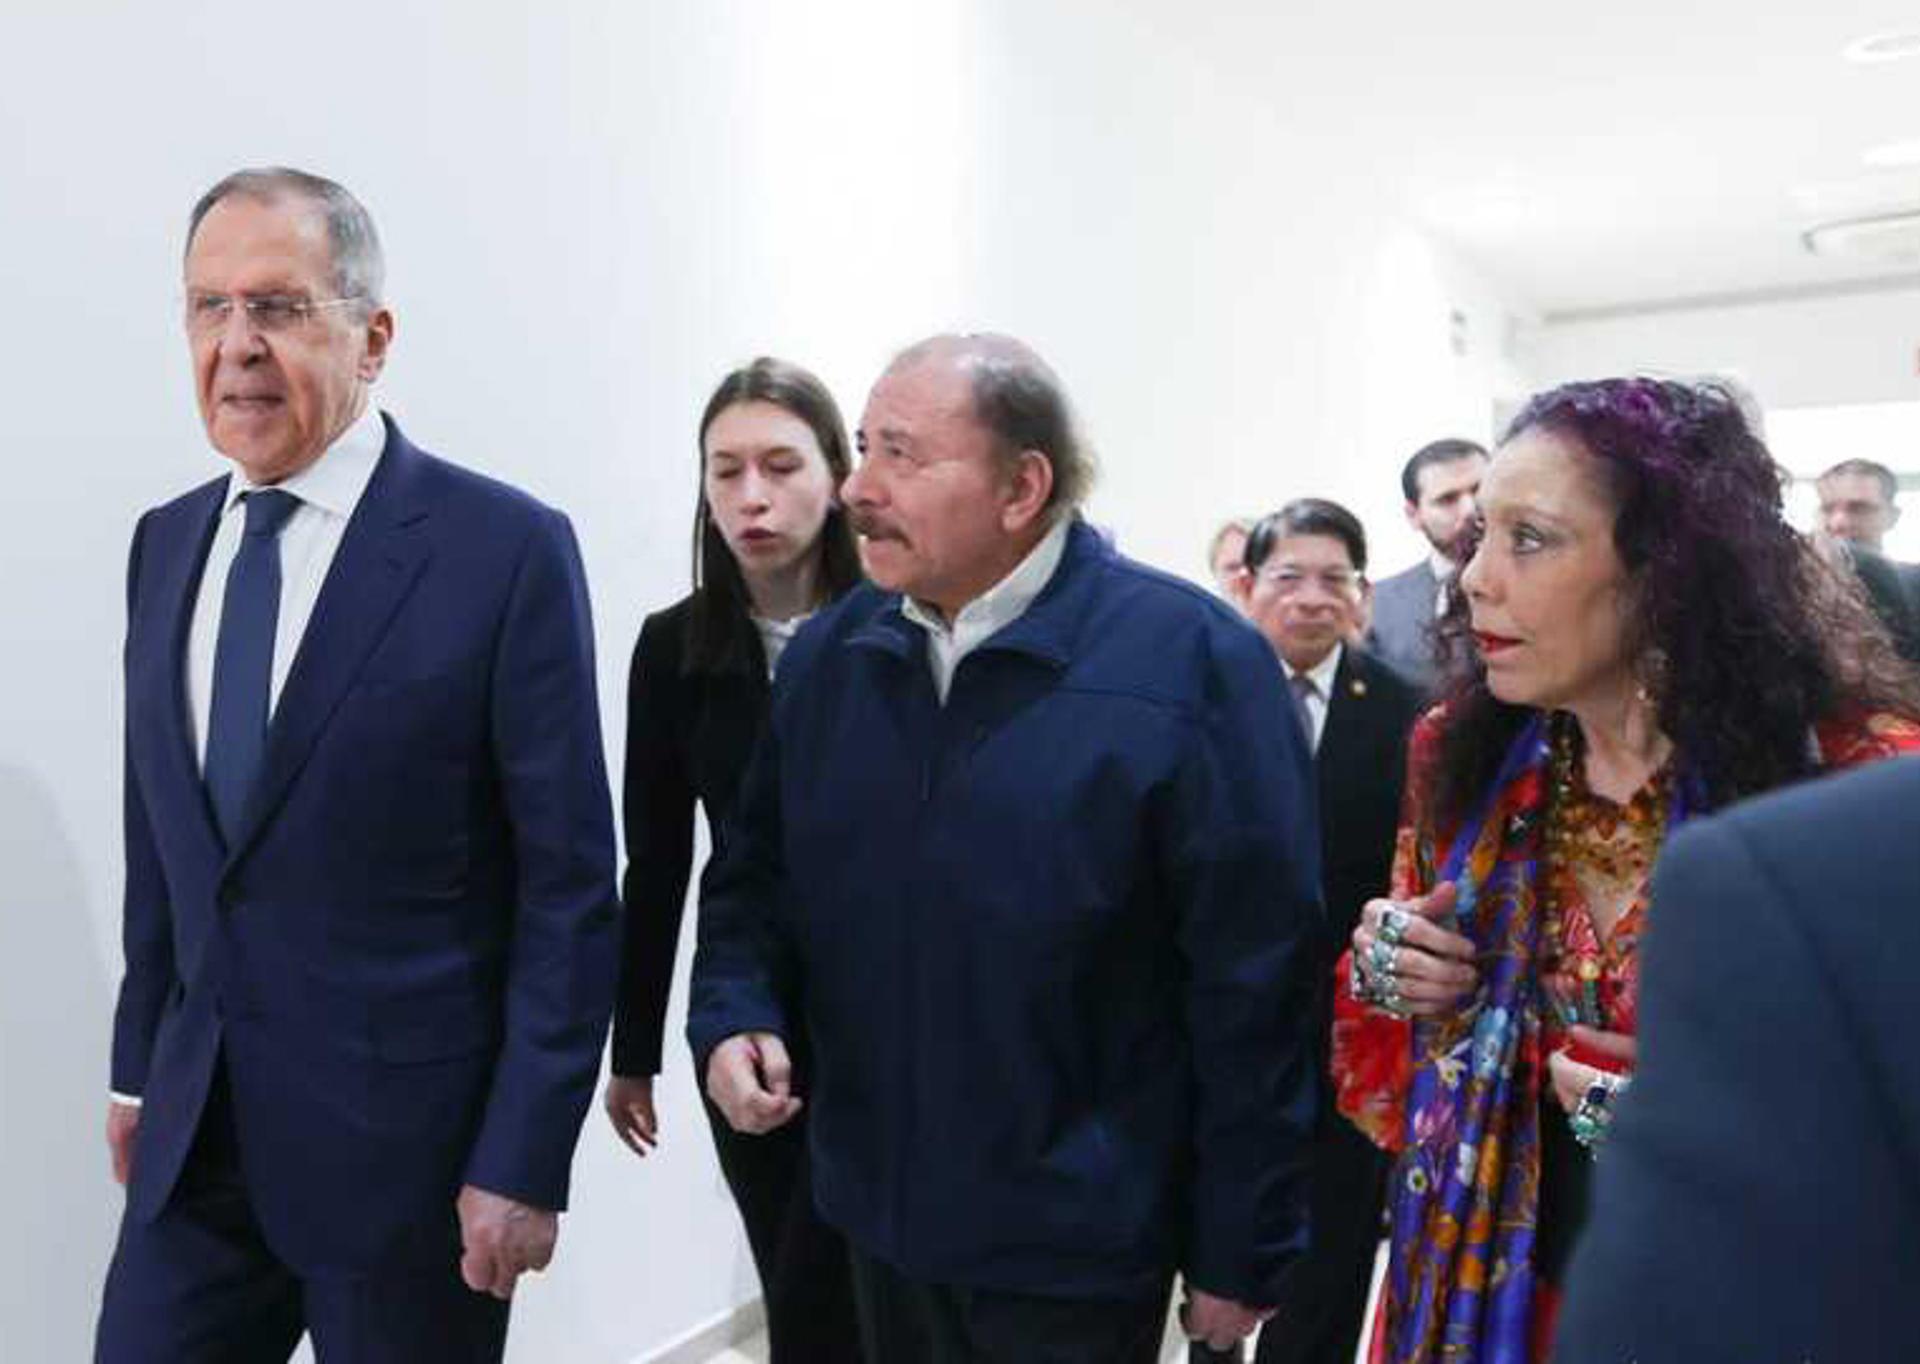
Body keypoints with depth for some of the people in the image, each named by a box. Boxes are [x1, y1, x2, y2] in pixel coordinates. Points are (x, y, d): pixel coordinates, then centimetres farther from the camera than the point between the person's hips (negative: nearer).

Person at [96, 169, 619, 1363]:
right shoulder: (166, 544, 6)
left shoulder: (507, 549, -14)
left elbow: (570, 884, -14)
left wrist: (525, 1160, -14)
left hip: (406, 1142, -5)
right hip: (196, 1134, 5)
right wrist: (139, 1068, 14)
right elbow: (159, 842, 13)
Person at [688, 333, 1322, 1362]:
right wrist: (734, 1018, -8)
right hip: (881, 1217, 5)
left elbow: (1253, 983, -14)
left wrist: (1239, 1254, -10)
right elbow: (754, 881, 11)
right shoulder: (828, 655, 1)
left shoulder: (1191, 661, -16)